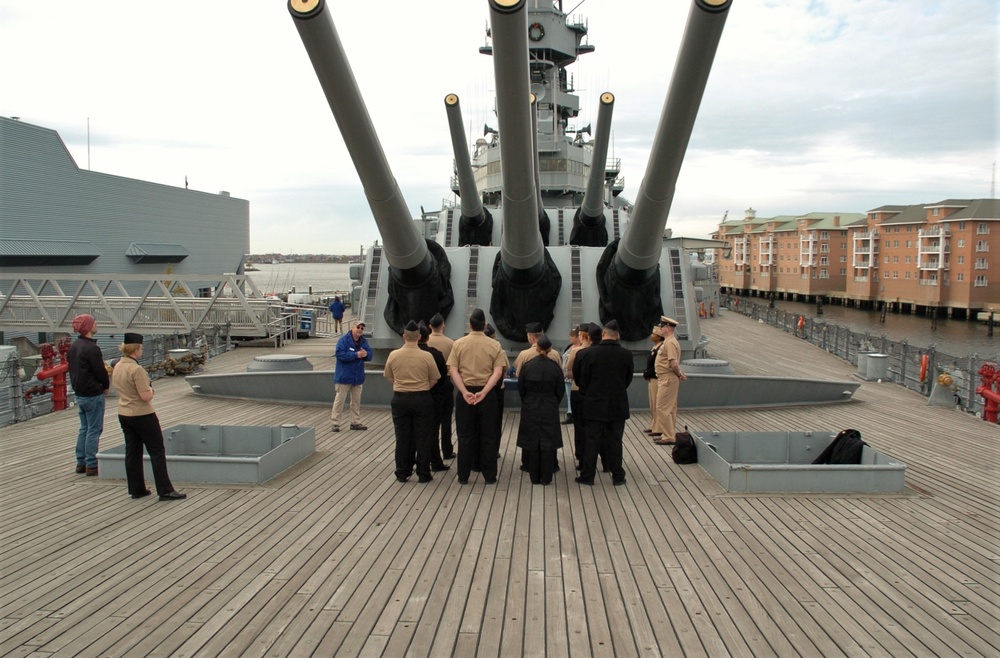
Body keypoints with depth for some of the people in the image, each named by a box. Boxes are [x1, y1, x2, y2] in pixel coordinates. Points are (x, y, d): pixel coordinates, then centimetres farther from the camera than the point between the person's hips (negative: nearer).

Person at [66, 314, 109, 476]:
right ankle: (91, 465, 1)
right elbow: (100, 371, -18)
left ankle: (81, 462, 21)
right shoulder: (91, 348, -20)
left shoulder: (73, 346, 9)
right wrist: (106, 386, -1)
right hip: (93, 394, -9)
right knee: (94, 429, -2)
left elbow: (72, 367, 15)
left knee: (84, 428, 17)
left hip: (79, 393, 9)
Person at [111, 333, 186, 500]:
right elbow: (146, 396, -23)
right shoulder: (137, 370, -22)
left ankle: (136, 489, 20)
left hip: (124, 415, 8)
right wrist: (151, 390, -2)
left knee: (132, 452, 14)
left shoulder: (117, 367, 4)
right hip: (142, 415, -8)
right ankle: (165, 491, 0)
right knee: (157, 452, -1)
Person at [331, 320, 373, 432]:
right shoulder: (343, 340, -11)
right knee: (339, 400, -3)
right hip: (344, 376, -6)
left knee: (356, 401, 13)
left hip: (358, 377, 6)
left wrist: (366, 354, -16)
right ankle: (335, 423, 3)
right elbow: (340, 354, -22)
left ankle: (356, 422, 23)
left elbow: (369, 355, 8)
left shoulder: (364, 341, 8)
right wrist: (356, 355, -23)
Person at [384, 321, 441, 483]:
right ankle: (423, 473, 12)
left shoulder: (393, 355, -6)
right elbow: (434, 379, -2)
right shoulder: (427, 356, -11)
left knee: (402, 437, 11)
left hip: (400, 399, 2)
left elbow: (389, 377, 6)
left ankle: (402, 472, 17)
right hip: (422, 399, -2)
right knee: (423, 437, 8)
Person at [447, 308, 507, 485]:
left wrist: (464, 392, -14)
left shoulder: (458, 344, 0)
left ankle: (463, 476, 13)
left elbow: (453, 371, -8)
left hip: (464, 393, 1)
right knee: (488, 435, 8)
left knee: (465, 435, 9)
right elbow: (498, 372, -11)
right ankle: (489, 475, 12)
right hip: (487, 394, 0)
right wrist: (484, 392, -16)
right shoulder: (495, 345, -1)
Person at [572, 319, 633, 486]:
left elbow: (579, 378, -3)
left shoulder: (588, 353, -13)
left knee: (591, 441, 7)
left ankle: (587, 476, 13)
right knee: (615, 442, 10)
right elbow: (628, 379, 5)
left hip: (594, 405, -1)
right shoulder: (626, 355, -7)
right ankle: (618, 476, 16)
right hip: (618, 405, 1)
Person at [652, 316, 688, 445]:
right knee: (670, 409, 15)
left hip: (668, 380, -11)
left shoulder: (670, 343, -18)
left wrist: (679, 374, -10)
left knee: (662, 408, -7)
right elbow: (674, 364, 21)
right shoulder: (668, 341, 16)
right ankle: (670, 434, 22)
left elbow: (674, 363, -25)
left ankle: (669, 437, -4)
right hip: (665, 380, 11)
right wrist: (680, 373, 8)